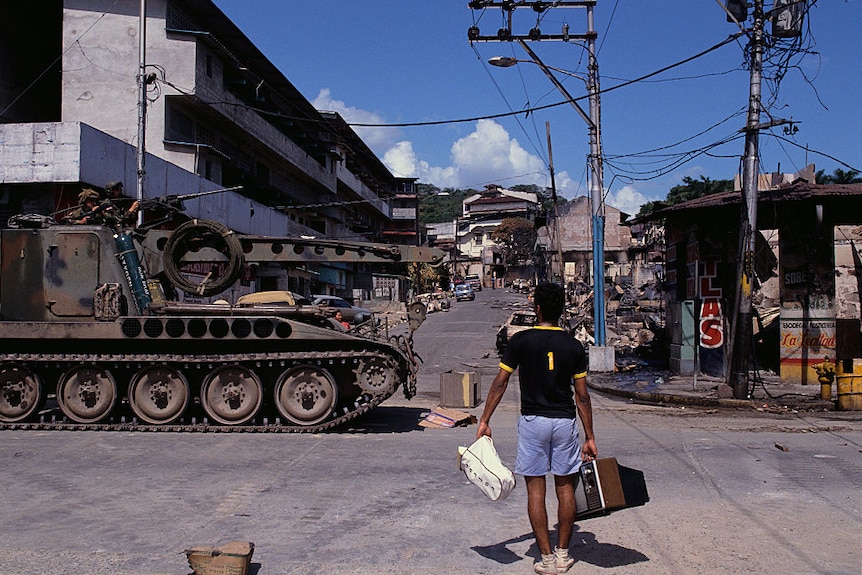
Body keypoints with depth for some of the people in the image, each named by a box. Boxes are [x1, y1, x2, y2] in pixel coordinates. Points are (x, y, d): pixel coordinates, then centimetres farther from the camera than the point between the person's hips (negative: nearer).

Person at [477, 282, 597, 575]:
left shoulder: (521, 341, -6)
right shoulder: (573, 346, 0)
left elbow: (500, 383, -6)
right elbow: (582, 396, 1)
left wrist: (484, 421, 1)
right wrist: (590, 437, 7)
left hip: (532, 421, -2)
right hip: (565, 421, 2)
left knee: (535, 490, 4)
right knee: (565, 487, 12)